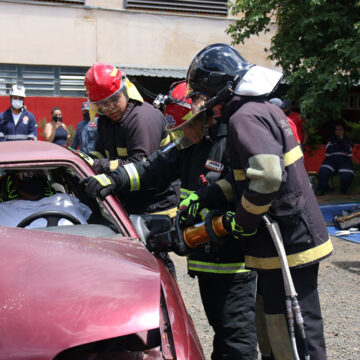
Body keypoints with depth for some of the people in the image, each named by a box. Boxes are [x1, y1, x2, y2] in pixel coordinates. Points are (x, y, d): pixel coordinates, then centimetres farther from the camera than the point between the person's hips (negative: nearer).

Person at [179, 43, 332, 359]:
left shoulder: (246, 117, -17)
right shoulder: (263, 109, 15)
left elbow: (267, 176, -30)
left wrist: (242, 222, -16)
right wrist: (202, 198, 11)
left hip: (288, 244, -11)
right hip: (295, 235, 11)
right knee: (267, 321, 22)